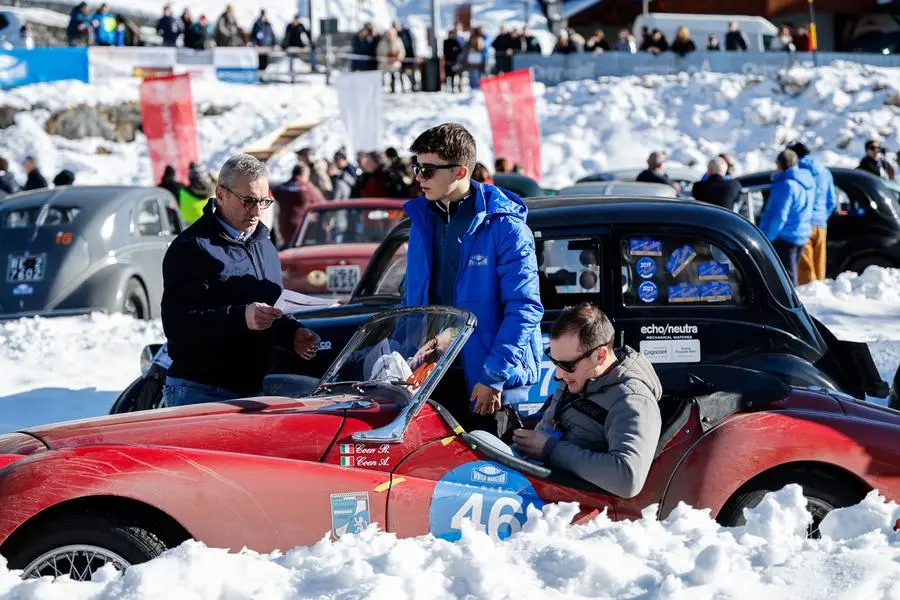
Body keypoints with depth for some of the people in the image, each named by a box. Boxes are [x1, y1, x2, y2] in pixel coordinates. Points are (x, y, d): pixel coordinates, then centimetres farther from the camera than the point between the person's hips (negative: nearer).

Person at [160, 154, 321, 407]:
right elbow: (176, 324, -21)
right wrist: (241, 318, -31)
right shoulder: (192, 247, -10)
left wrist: (293, 333, 8)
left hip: (251, 392, 8)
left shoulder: (264, 246, 18)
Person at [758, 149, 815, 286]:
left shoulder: (786, 185, -21)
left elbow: (779, 216, -23)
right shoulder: (808, 181, 8)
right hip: (801, 236, 9)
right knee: (792, 273, 19)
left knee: (787, 275, -5)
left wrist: (766, 237, -18)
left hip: (785, 237, -9)